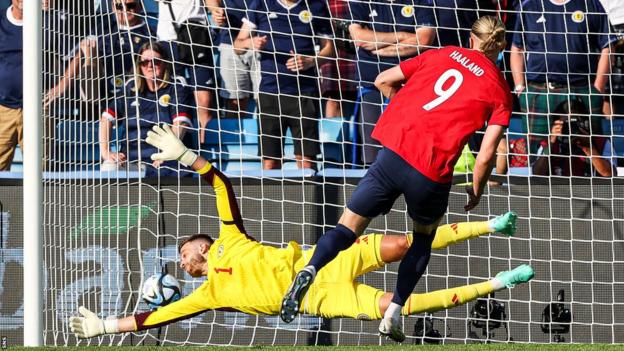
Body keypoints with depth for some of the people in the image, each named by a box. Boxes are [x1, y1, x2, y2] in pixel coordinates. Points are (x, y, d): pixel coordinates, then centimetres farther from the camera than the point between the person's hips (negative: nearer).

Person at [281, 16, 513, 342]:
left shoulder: (441, 54, 15)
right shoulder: (500, 89, 8)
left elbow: (383, 81, 17)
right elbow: (486, 154, 0)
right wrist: (476, 191, 17)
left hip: (393, 152, 1)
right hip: (432, 174, -1)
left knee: (348, 228, 5)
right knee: (424, 237, 26)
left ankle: (310, 270, -25)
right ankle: (393, 315, 17)